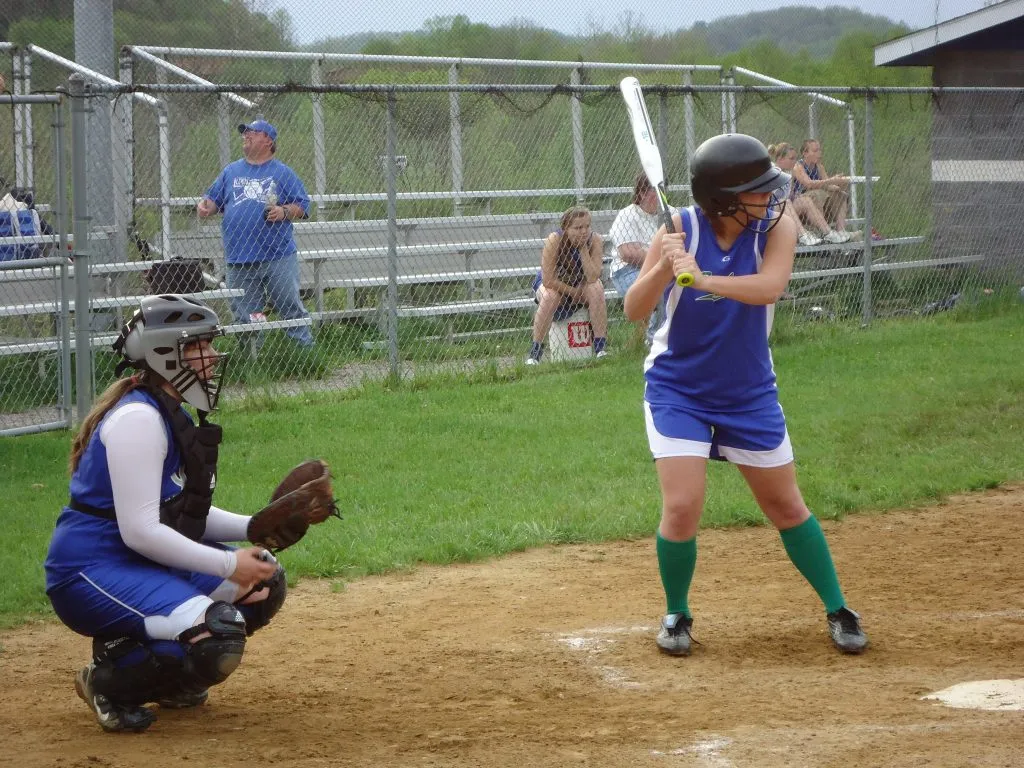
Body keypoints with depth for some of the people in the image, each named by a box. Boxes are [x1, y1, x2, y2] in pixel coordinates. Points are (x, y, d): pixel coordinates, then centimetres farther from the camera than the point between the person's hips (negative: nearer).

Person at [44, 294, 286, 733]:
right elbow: (139, 531, -25)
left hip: (147, 562, 10)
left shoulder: (174, 415, 12)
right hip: (92, 572, -10)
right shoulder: (138, 419, -19)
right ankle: (109, 681, -6)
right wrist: (228, 565, -24)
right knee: (217, 641, -27)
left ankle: (166, 675, 14)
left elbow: (188, 515, 16)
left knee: (263, 583, 10)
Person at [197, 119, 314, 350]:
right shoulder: (230, 171, 15)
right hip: (239, 261, 3)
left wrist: (284, 212, -16)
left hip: (279, 256, -3)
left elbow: (302, 206, 3)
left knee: (291, 308, -3)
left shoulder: (282, 172, 5)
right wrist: (205, 207, -7)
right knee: (244, 314, 6)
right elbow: (213, 199, 15)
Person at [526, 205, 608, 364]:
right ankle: (535, 350, -25)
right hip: (555, 285, -2)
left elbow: (592, 278, -30)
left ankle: (601, 346, -22)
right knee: (550, 296, -34)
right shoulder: (554, 241, -27)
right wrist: (574, 292, -22)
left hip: (581, 286, 2)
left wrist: (583, 248, -33)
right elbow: (548, 280, -27)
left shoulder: (594, 240, -20)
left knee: (596, 290, -29)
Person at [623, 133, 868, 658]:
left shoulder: (776, 228, -15)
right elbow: (634, 310, -19)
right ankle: (676, 614, 11)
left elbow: (769, 286, -34)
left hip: (749, 392, 2)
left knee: (786, 506, 10)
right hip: (679, 391, -2)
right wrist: (662, 268, -39)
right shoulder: (682, 231, -17)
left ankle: (837, 610, 24)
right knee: (682, 506, -12)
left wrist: (702, 278, -48)